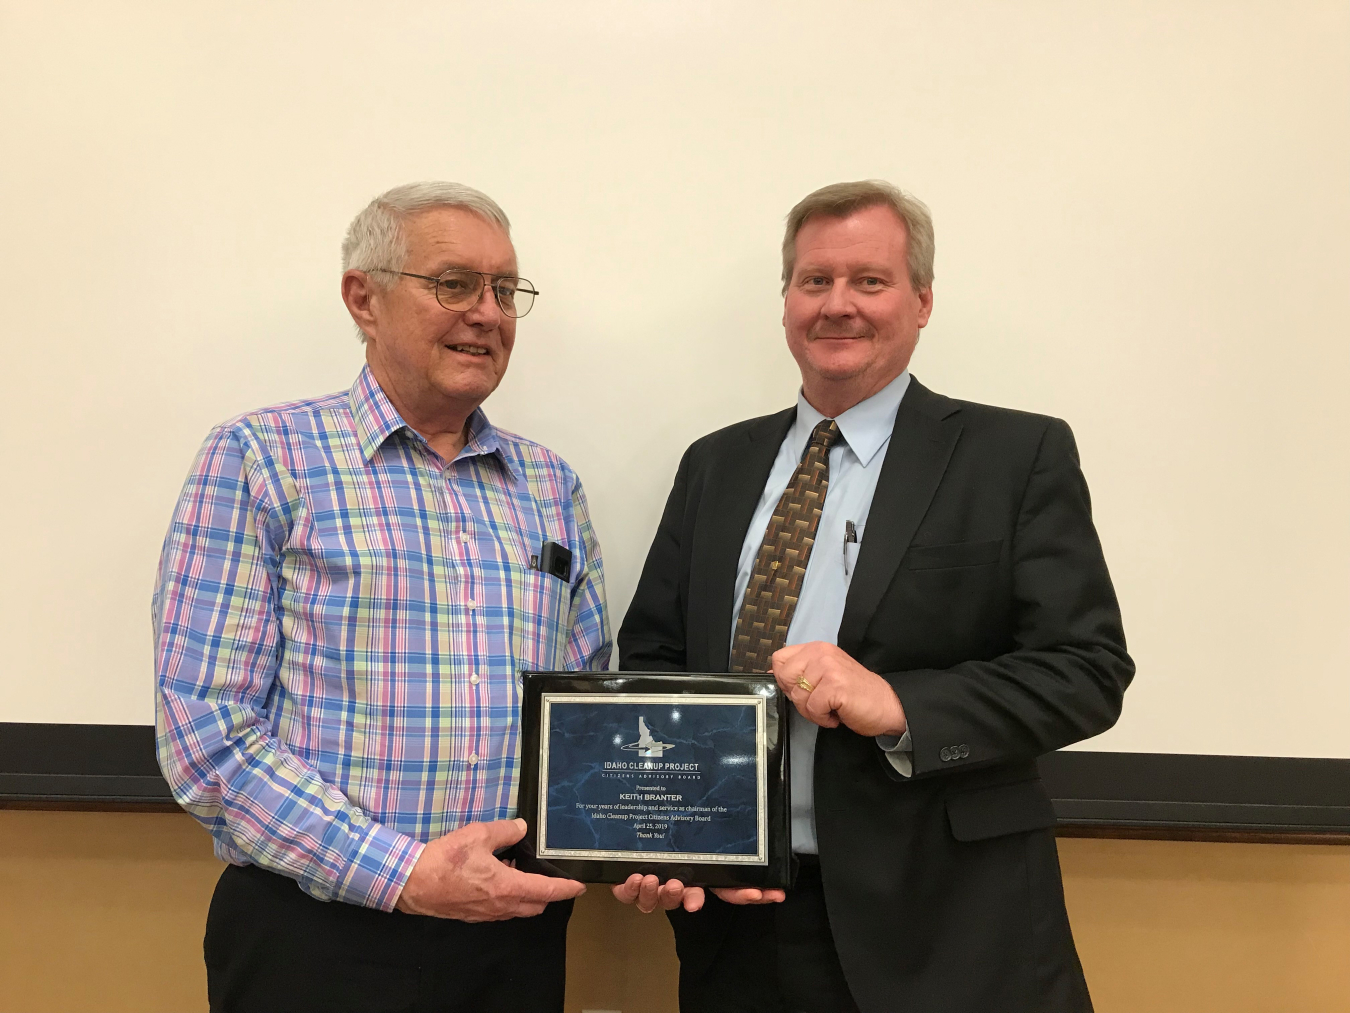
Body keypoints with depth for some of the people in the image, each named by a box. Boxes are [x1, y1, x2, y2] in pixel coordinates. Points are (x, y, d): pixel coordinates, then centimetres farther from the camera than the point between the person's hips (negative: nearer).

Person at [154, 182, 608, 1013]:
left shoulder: (551, 484, 8)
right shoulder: (260, 457, -6)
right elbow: (205, 730, -11)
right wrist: (404, 872, -17)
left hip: (517, 934, 5)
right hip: (318, 938, -4)